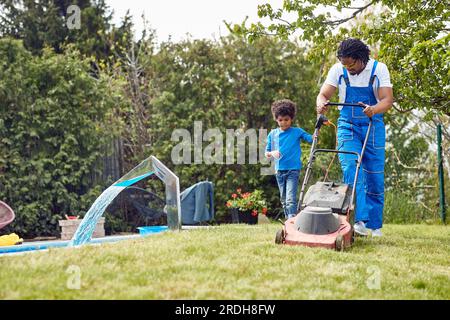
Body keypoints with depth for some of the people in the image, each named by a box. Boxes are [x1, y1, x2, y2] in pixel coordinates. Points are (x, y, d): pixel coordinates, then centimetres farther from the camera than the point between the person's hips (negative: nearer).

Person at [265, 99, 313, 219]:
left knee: (290, 199, -16)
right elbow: (266, 153, 12)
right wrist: (272, 153, -11)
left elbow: (313, 139, -10)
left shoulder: (297, 132, -1)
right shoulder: (273, 134, 8)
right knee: (284, 199, 14)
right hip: (279, 170, 4)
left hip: (293, 170, -4)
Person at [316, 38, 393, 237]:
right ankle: (359, 220, -23)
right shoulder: (338, 70, -3)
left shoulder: (379, 69, -7)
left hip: (373, 127, 0)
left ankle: (374, 224, 13)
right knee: (351, 170, -19)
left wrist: (373, 110, -37)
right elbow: (323, 95, -5)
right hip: (348, 126, 0)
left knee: (374, 177, 2)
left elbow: (387, 100, -16)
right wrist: (321, 104, -29)